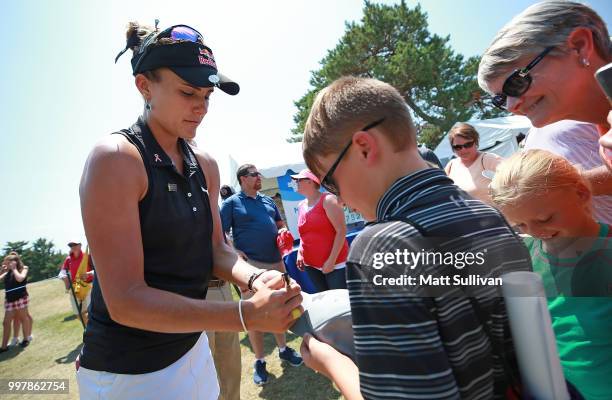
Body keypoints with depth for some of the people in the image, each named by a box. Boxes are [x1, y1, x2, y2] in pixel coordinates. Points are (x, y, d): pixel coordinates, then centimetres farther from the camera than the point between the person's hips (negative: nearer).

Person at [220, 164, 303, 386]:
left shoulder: (267, 200, 13)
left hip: (276, 263, 6)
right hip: (251, 265, -5)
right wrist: (236, 253, -20)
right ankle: (259, 361, 18)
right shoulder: (231, 203, -3)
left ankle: (283, 348, 35)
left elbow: (280, 223, 23)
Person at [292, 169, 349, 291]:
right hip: (311, 266, 6)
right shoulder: (301, 206, 9)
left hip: (335, 264, -6)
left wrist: (332, 260, -18)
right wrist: (300, 254, 6)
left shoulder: (327, 200, -10)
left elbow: (341, 231, -14)